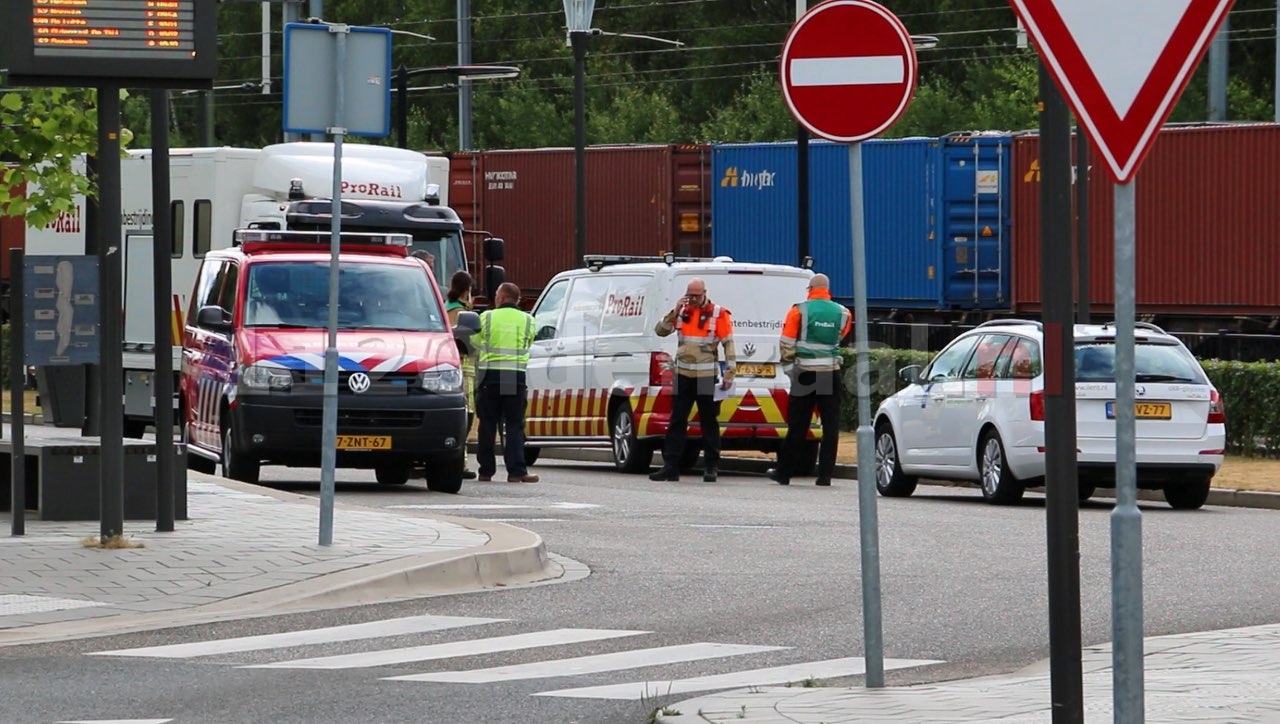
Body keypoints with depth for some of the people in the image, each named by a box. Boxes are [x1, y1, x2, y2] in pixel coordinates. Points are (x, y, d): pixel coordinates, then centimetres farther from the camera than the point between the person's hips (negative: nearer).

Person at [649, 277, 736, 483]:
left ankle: (711, 467, 10)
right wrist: (674, 312, -9)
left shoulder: (718, 314, -3)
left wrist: (729, 373, -8)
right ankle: (670, 466, 5)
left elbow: (728, 343, -3)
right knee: (676, 421, 3)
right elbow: (660, 331, 5)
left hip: (706, 377, -4)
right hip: (683, 375, 4)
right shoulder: (681, 312, 8)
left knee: (709, 422, 3)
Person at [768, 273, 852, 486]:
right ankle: (825, 475, 2)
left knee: (797, 426, 5)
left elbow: (786, 343, -4)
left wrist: (789, 366, 8)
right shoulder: (842, 314, 2)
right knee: (830, 426, 5)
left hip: (805, 373, -1)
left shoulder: (799, 311, -5)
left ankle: (784, 472, 12)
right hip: (831, 373, 1)